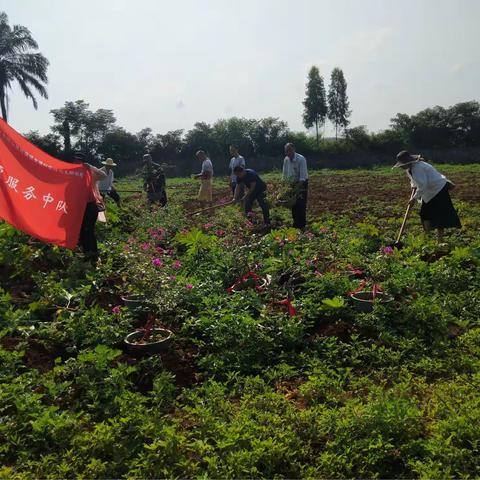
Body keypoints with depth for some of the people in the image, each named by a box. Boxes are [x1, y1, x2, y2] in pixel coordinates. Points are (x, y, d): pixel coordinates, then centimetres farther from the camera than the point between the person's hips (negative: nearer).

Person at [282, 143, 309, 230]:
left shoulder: (301, 159, -22)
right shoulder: (286, 159, -4)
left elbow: (303, 177, -26)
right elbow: (285, 175, 4)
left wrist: (297, 189, -31)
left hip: (302, 183, -6)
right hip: (293, 184, 6)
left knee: (301, 205, -8)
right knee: (293, 204, 8)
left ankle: (302, 226, -1)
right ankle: (296, 225, 20)